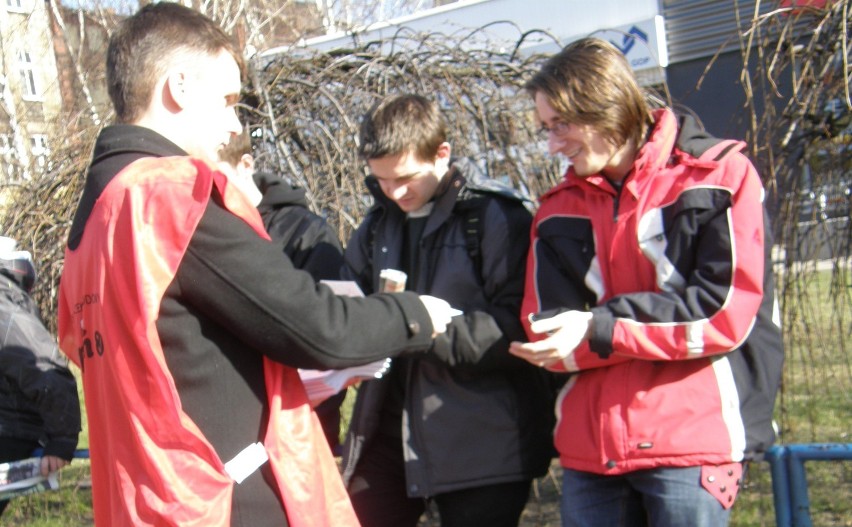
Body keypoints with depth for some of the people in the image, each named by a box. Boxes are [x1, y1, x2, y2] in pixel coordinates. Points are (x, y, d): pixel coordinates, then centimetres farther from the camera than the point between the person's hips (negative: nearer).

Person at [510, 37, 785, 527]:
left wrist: (601, 330, -14)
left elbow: (728, 310, -11)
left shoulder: (719, 175, -1)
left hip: (691, 441, -4)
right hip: (589, 448, 5)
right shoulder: (559, 209, 12)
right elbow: (545, 332, 3)